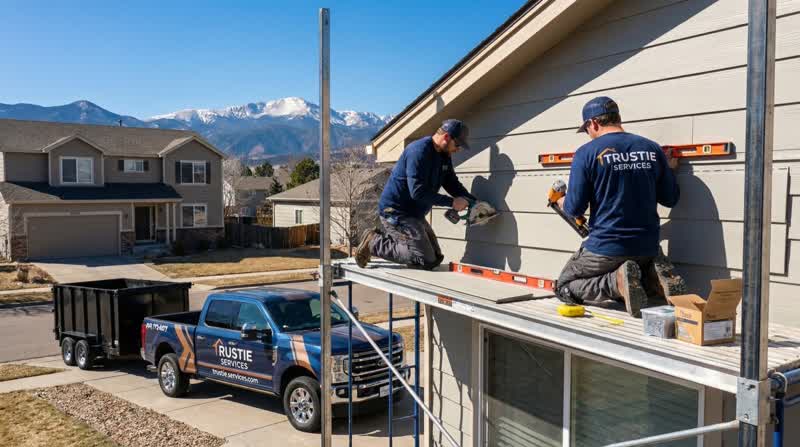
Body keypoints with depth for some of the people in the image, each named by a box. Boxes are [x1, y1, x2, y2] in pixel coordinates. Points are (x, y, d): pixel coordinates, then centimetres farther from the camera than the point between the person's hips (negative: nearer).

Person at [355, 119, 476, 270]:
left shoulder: (444, 156, 8)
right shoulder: (419, 151, -21)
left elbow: (453, 184, 12)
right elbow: (418, 192, -27)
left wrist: (473, 201, -6)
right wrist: (451, 202, -24)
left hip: (414, 213, 10)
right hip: (395, 212, -10)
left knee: (435, 258, 13)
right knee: (426, 261, -15)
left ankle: (385, 238, 16)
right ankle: (374, 243, -3)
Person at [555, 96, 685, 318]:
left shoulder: (586, 153, -10)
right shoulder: (652, 149, 3)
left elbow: (575, 209, -10)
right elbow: (670, 199, 10)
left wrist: (562, 202, 13)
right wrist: (669, 171, 28)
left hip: (606, 248, -5)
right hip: (648, 248, 5)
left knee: (564, 287, 13)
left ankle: (617, 282, -13)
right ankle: (655, 279, -1)